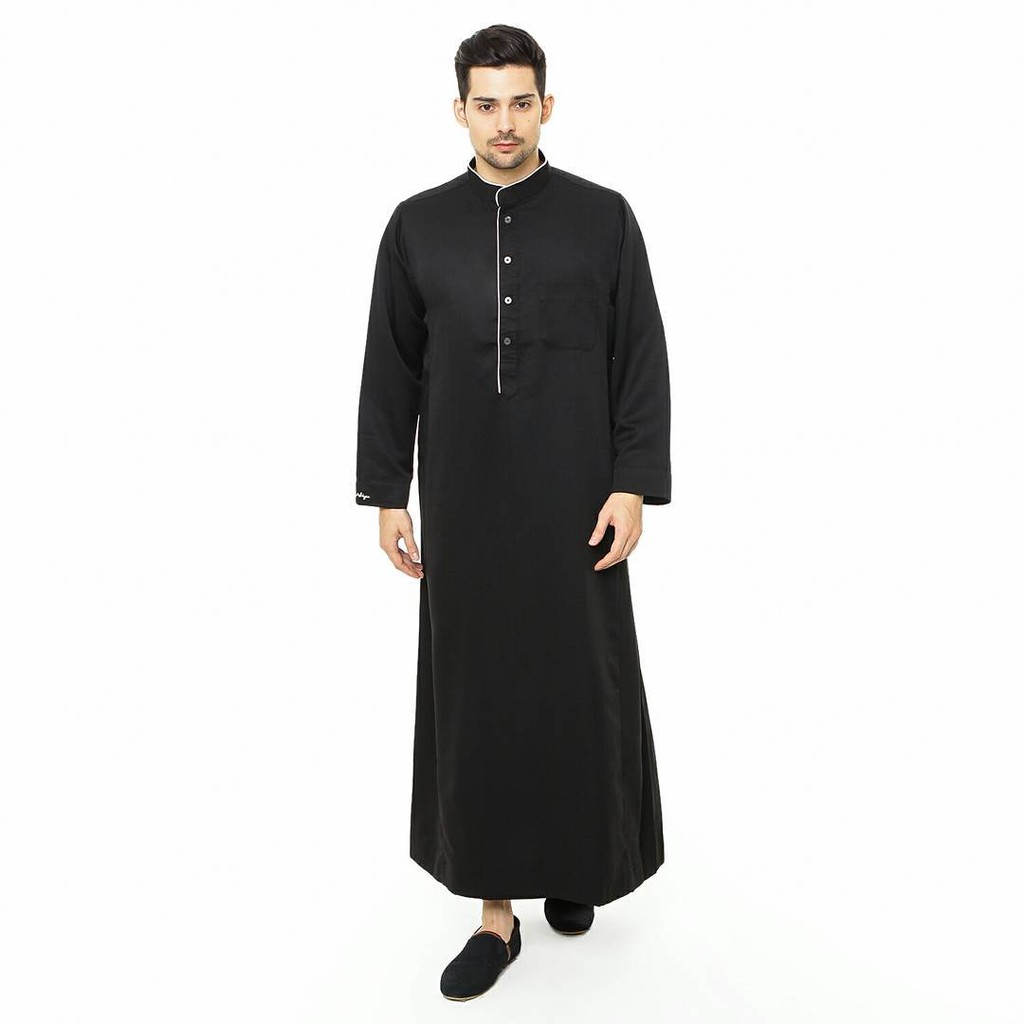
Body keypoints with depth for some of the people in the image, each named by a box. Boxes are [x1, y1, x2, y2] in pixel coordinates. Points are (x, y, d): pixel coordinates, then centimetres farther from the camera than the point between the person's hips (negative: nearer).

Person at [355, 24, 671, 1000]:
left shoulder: (603, 217, 1)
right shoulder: (417, 226, 5)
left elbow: (642, 361, -2)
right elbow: (391, 370, 5)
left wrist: (634, 486, -9)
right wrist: (385, 496, 2)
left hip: (573, 500, -1)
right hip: (463, 503, 2)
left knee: (578, 681, 8)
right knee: (475, 690, 5)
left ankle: (576, 858, 35)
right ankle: (496, 908, 19)